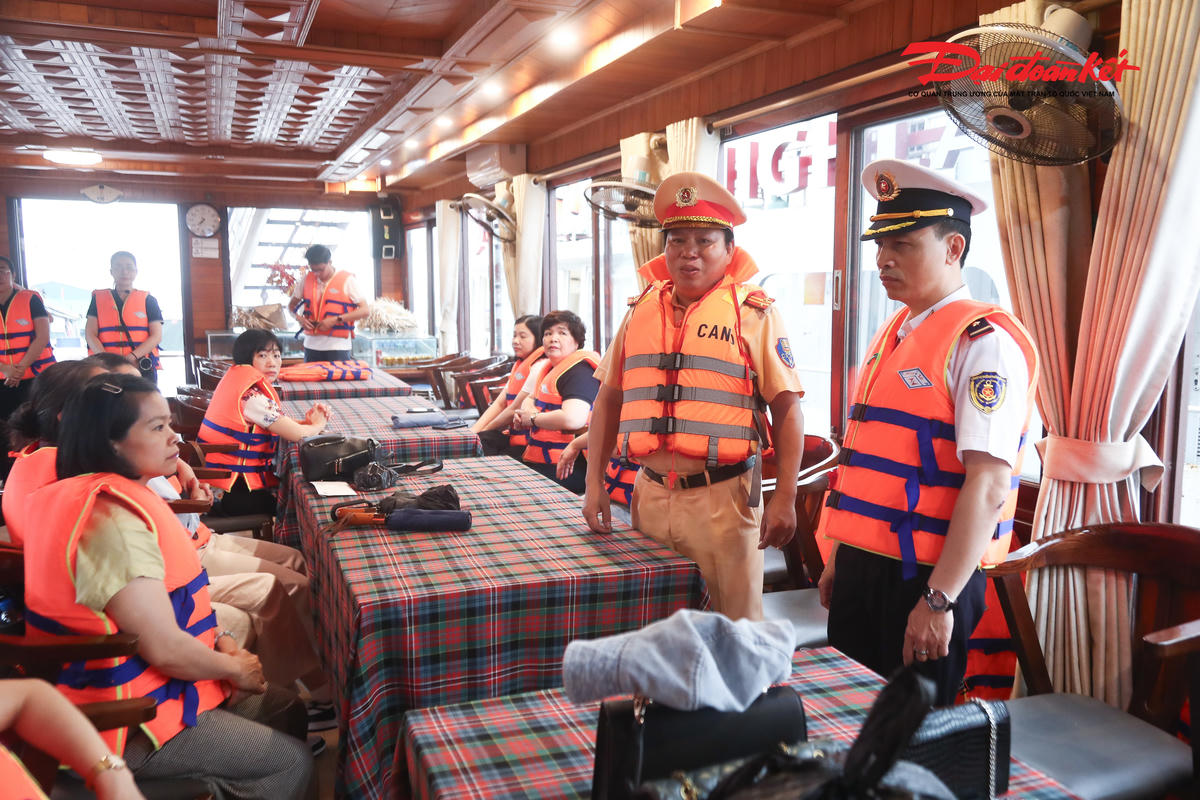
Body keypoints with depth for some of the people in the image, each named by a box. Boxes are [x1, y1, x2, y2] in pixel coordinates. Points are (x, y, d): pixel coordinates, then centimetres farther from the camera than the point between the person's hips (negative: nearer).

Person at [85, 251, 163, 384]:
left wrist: (132, 357, -12)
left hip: (142, 369, -1)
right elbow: (90, 334, 8)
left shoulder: (147, 300, 13)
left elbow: (156, 336, 4)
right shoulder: (98, 298, 16)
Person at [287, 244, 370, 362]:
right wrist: (299, 318, -3)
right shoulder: (307, 279, 8)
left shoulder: (346, 280, -4)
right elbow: (291, 305, 20)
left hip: (337, 345, -4)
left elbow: (365, 310, -10)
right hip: (311, 345, 4)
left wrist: (335, 320, -16)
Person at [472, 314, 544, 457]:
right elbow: (499, 403, 14)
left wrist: (485, 429, 0)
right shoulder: (519, 366, 19)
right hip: (512, 435, 8)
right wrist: (474, 430, 2)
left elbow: (515, 409, -13)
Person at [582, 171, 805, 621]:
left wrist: (784, 499, -10)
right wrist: (594, 483, 9)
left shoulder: (754, 315, -3)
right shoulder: (641, 311, 10)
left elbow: (787, 408, -5)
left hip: (722, 497, -4)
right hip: (650, 495, 4)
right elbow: (609, 399, 14)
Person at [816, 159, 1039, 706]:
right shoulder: (892, 336, 13)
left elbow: (989, 485, -21)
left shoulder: (984, 341, -13)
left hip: (927, 576, -8)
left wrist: (940, 600, -22)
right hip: (862, 567, 8)